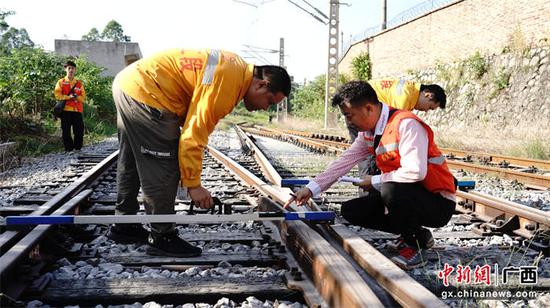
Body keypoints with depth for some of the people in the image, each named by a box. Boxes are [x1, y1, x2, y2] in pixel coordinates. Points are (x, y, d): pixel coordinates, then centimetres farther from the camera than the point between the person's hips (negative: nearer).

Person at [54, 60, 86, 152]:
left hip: (77, 110, 2)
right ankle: (68, 149, 8)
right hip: (65, 110, -2)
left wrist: (76, 97, -11)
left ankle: (78, 148, 12)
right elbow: (57, 95, -2)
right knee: (66, 131, 0)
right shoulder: (61, 82, 8)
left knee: (79, 130, -1)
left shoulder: (79, 83, 14)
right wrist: (68, 97, -12)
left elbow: (83, 97, 10)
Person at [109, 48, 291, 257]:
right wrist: (193, 184, -17)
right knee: (163, 171, -5)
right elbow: (195, 132, -23)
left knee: (132, 164, 20)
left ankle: (123, 226, 35)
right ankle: (162, 237, 8)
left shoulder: (236, 68, 7)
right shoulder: (227, 81, -22)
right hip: (144, 93, -11)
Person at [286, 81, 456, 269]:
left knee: (391, 190, -35)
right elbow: (344, 162, 2)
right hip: (403, 197, 9)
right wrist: (310, 189, -6)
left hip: (438, 203, -8)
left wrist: (375, 181, -18)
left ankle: (413, 247, -10)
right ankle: (417, 234, 11)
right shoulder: (368, 133, 3)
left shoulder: (406, 125, -23)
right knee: (351, 210, 0)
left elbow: (415, 172, -32)